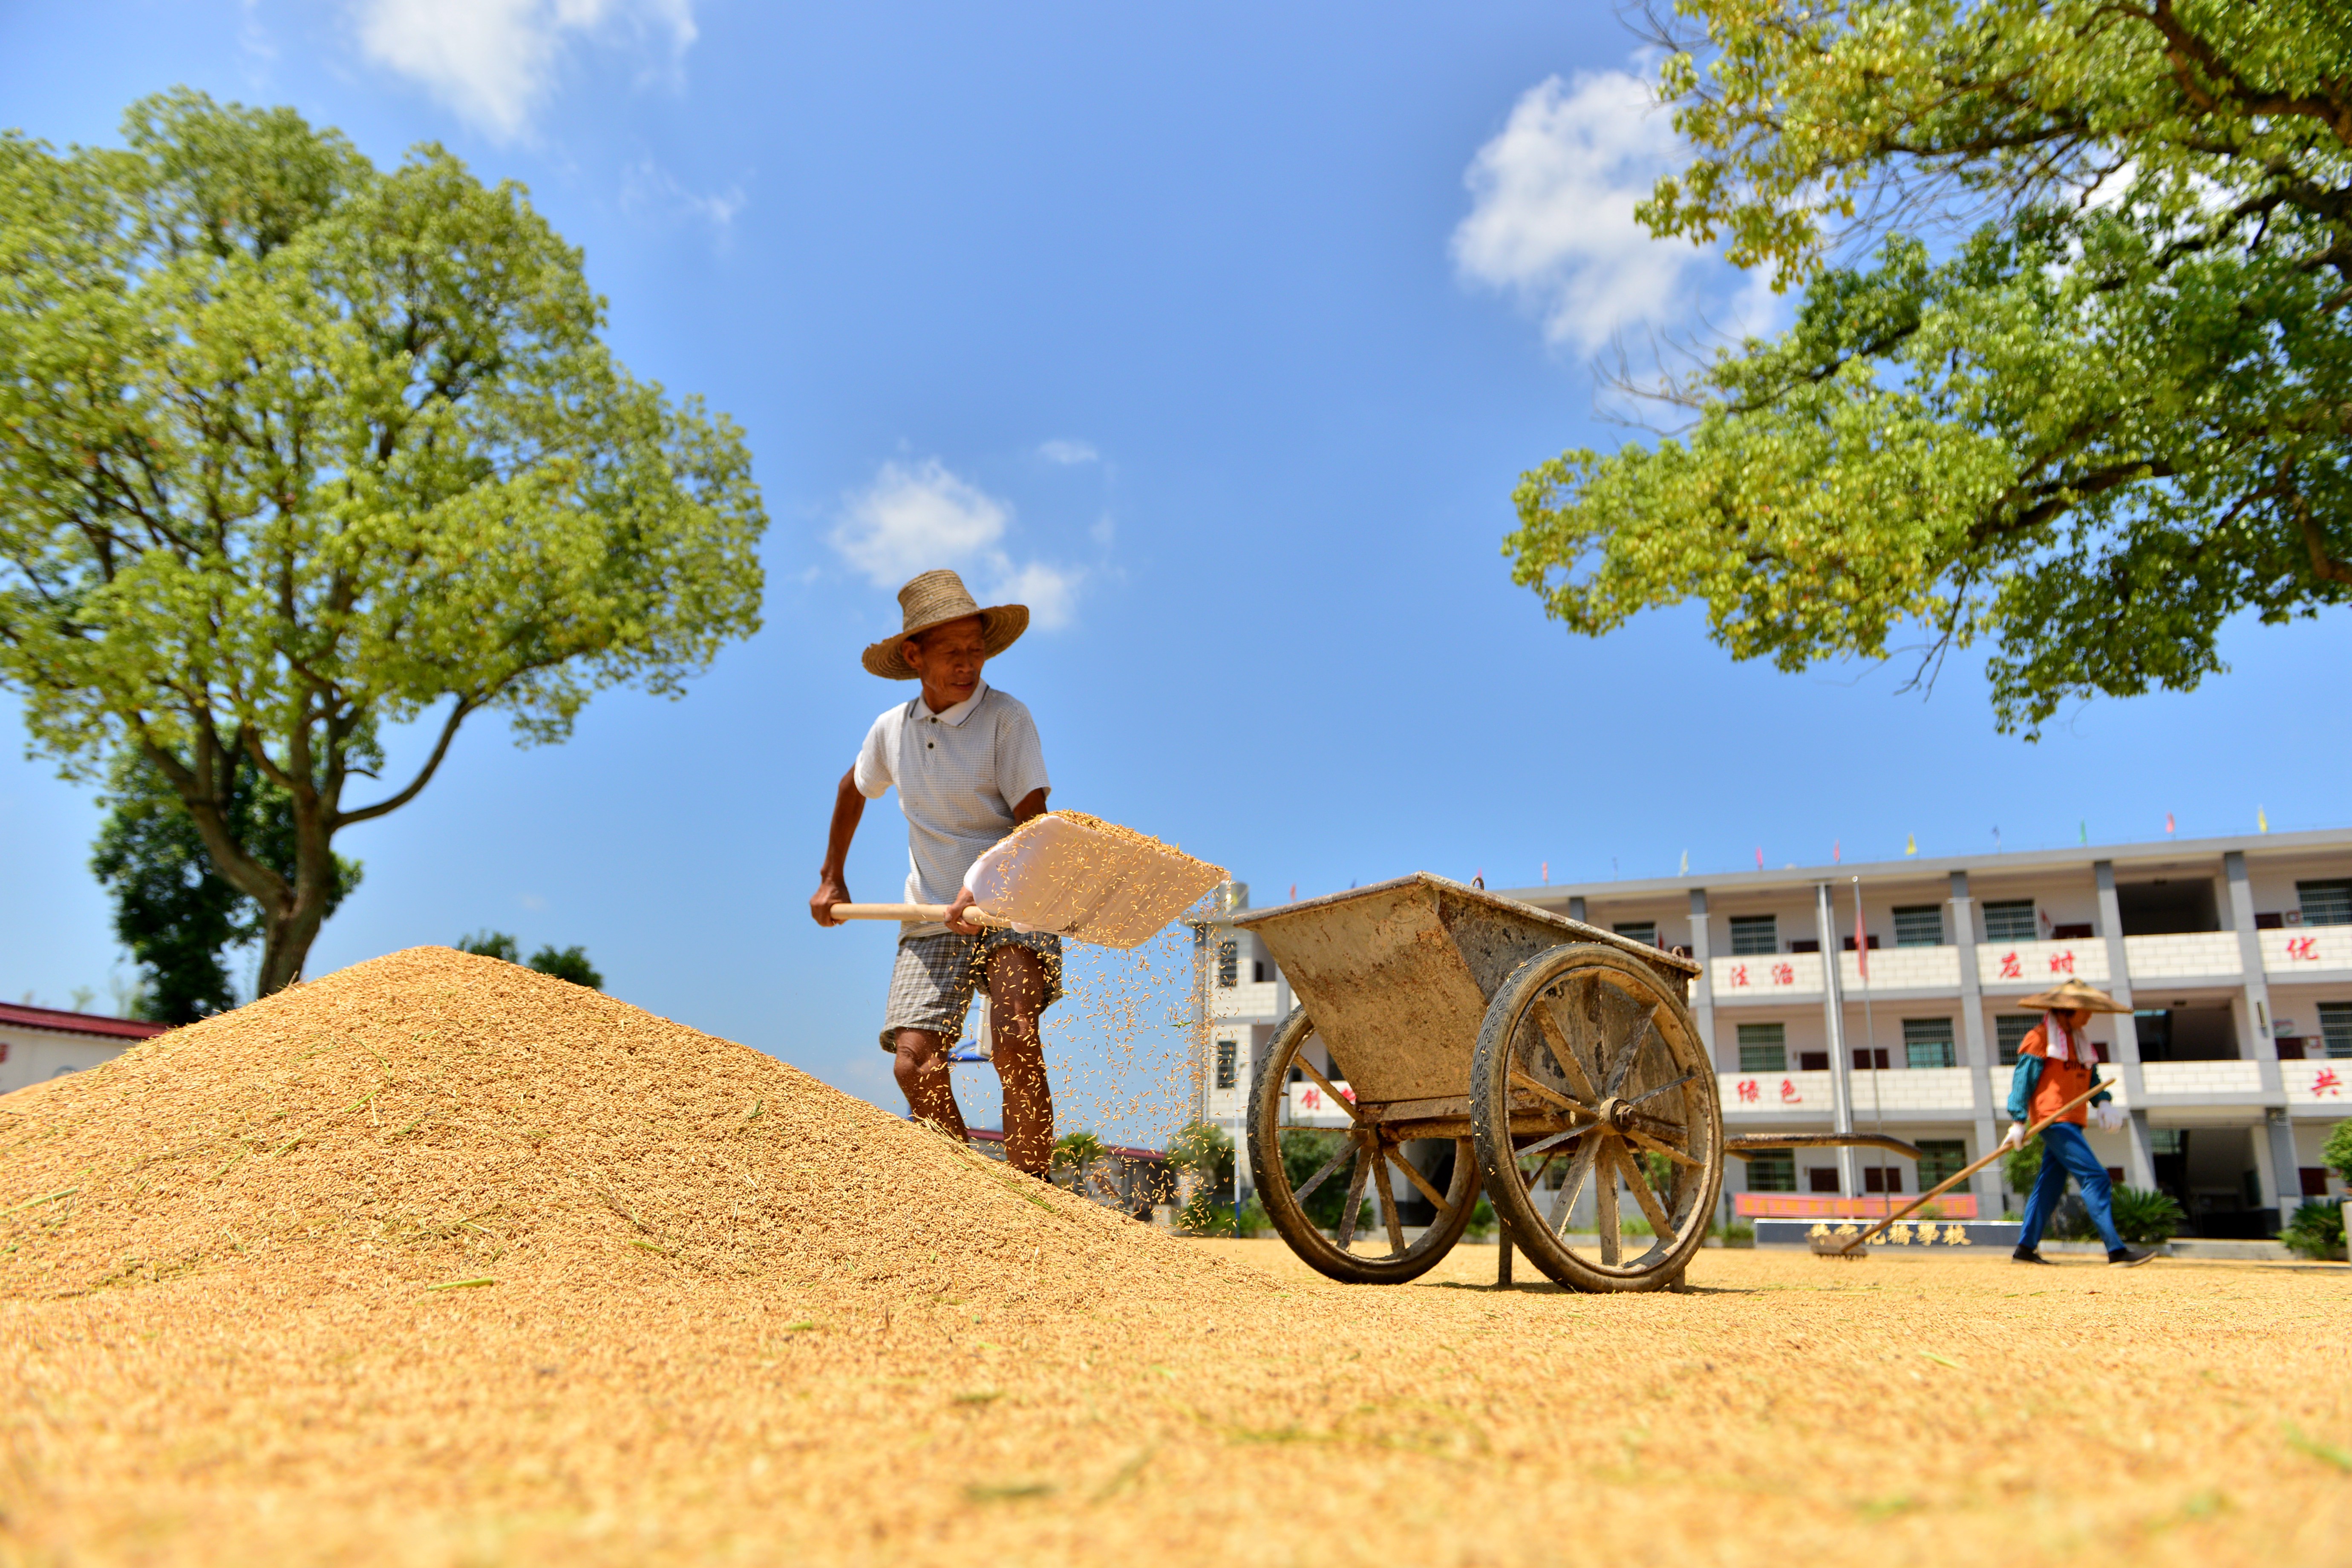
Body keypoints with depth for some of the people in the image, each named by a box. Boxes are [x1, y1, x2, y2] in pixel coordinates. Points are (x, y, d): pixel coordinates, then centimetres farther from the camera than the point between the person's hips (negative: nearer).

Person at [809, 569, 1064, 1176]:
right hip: (932, 921, 4)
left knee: (1014, 1040, -27)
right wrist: (831, 879, 31)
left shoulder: (1007, 717, -8)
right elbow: (853, 790, 28)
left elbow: (1032, 824, -15)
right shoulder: (892, 729, 7)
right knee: (914, 1063, -11)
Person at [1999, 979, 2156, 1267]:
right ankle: (2116, 1250, -17)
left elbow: (2092, 1078, 16)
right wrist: (2018, 1122, -14)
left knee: (2050, 1185, 10)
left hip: (2071, 1122, 9)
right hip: (2053, 1119, -9)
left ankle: (2026, 1248, 15)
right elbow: (2022, 1080, -10)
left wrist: (2104, 1103, -5)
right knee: (2095, 1178, -15)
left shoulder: (2079, 1042, 19)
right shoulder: (2040, 1038, -7)